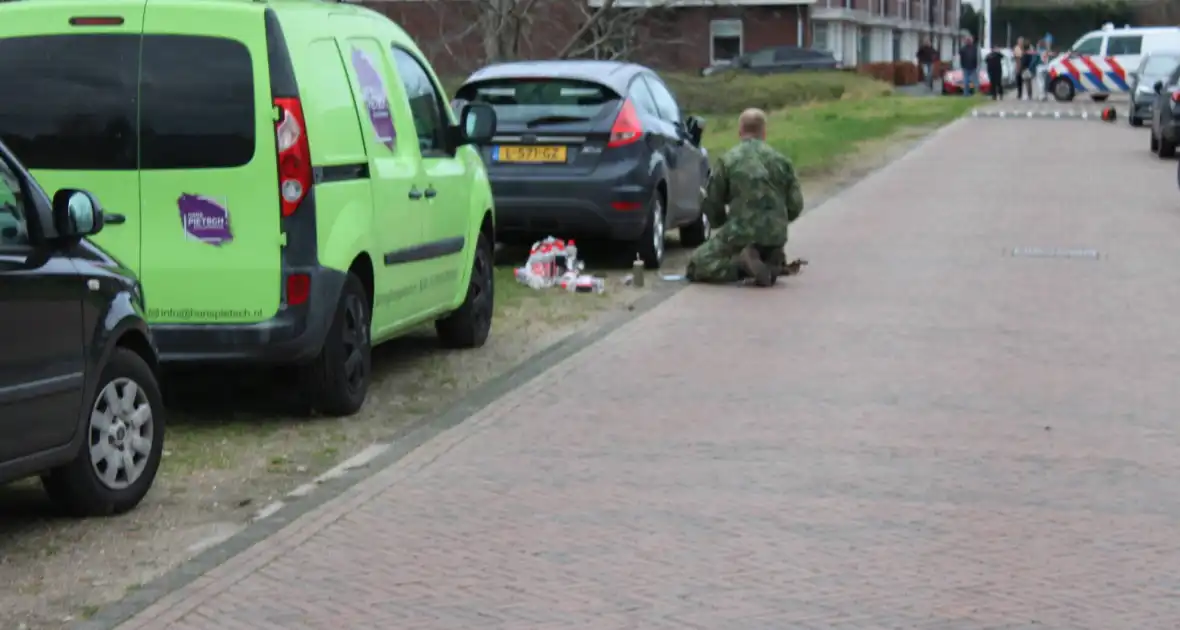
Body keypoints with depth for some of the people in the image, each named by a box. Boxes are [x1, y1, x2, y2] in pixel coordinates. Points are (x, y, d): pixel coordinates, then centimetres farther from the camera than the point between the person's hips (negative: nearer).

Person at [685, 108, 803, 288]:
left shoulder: (727, 160, -3)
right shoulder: (781, 161, 7)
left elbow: (711, 204, 1)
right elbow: (795, 205, 8)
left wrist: (723, 224, 21)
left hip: (741, 235, -4)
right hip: (775, 238, 5)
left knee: (696, 266, 4)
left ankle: (741, 265, -17)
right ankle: (770, 264, 2)